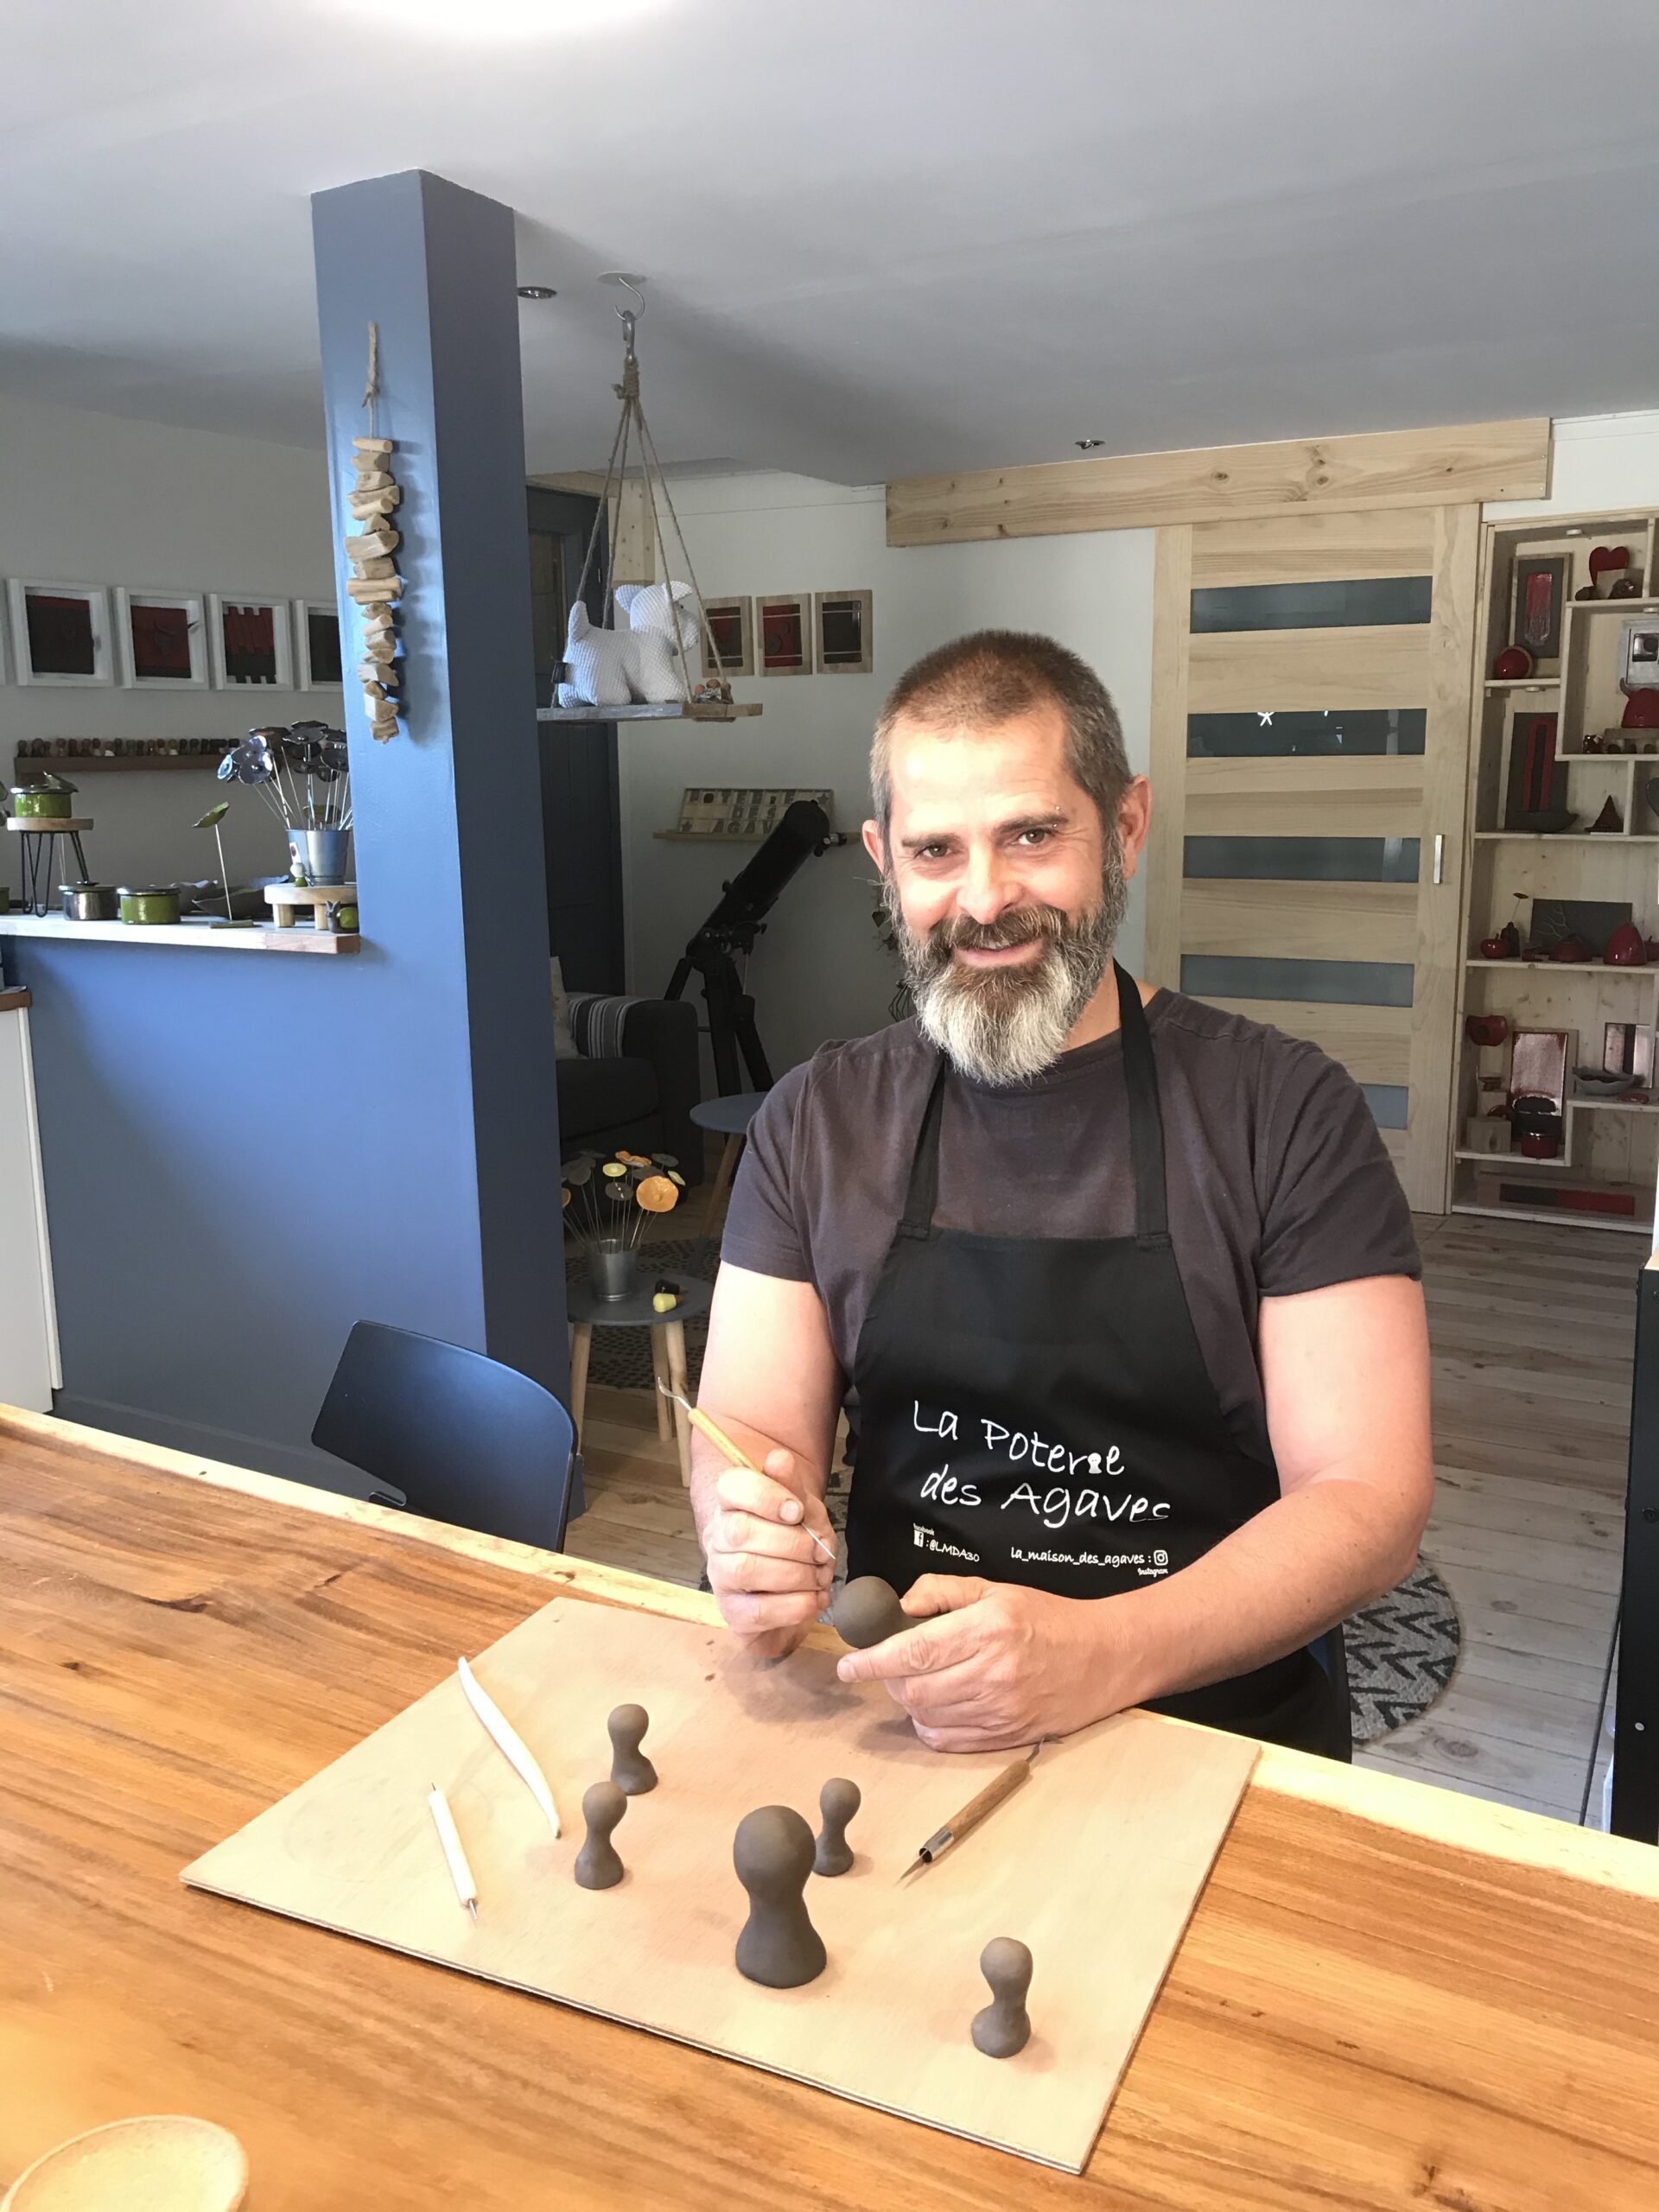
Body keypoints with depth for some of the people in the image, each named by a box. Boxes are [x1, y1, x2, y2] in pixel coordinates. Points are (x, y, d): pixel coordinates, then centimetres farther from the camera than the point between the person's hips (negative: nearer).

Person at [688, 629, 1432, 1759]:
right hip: (888, 1720, 3)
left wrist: (1102, 1655, -26)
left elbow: (1369, 1499, -10)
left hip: (1219, 1727, -2)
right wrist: (750, 1526, -22)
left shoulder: (1286, 1112, -6)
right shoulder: (818, 1121, 3)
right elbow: (748, 1426, 2)